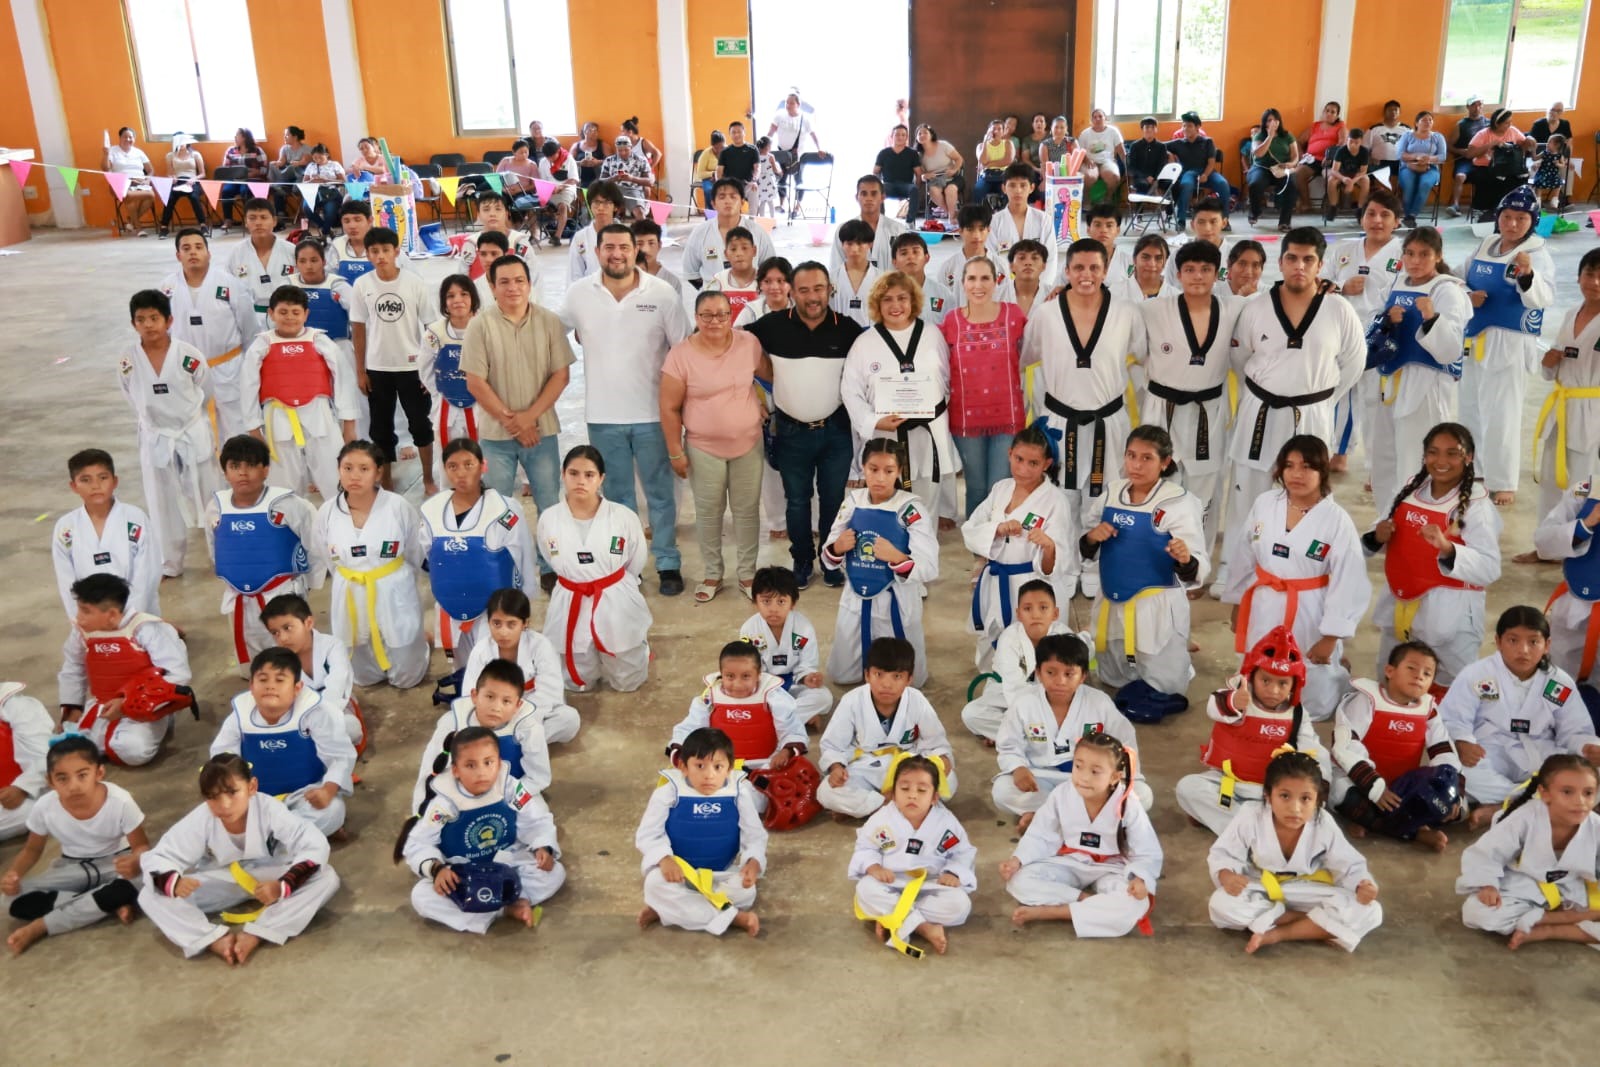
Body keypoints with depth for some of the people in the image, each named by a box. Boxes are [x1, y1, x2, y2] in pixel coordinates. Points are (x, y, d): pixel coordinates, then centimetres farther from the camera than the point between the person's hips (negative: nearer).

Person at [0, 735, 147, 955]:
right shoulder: (43, 807, -19)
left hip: (114, 863, -2)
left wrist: (135, 861, -41)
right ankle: (110, 904, -19)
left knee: (133, 885, -37)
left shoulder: (120, 801, -27)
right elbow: (32, 850, 0)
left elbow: (141, 845, -16)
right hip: (73, 867, 2)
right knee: (18, 903, -23)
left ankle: (39, 927, -22)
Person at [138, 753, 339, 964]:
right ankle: (216, 939, -32)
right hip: (218, 885, 1)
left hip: (268, 879, -1)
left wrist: (283, 886, -42)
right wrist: (173, 882, -40)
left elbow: (315, 846, -29)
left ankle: (255, 934, -32)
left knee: (328, 878, -29)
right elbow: (155, 859, -18)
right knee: (149, 895, -22)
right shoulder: (199, 821, -22)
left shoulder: (269, 810, -27)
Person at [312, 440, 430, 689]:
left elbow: (417, 552, -3)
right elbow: (321, 558, 7)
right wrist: (350, 578, 8)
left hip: (394, 597, -3)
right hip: (350, 600, 3)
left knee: (405, 677, 10)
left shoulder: (399, 507, -17)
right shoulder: (327, 511, -10)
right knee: (364, 677, 19)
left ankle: (419, 642, 41)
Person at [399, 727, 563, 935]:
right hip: (462, 876, 0)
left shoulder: (511, 789, -14)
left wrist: (543, 848, -27)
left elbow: (537, 821, -7)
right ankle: (507, 909, -32)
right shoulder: (444, 803, -16)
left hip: (509, 866, 1)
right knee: (421, 896, -27)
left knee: (555, 871, -19)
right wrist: (436, 868, -31)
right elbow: (417, 844, -12)